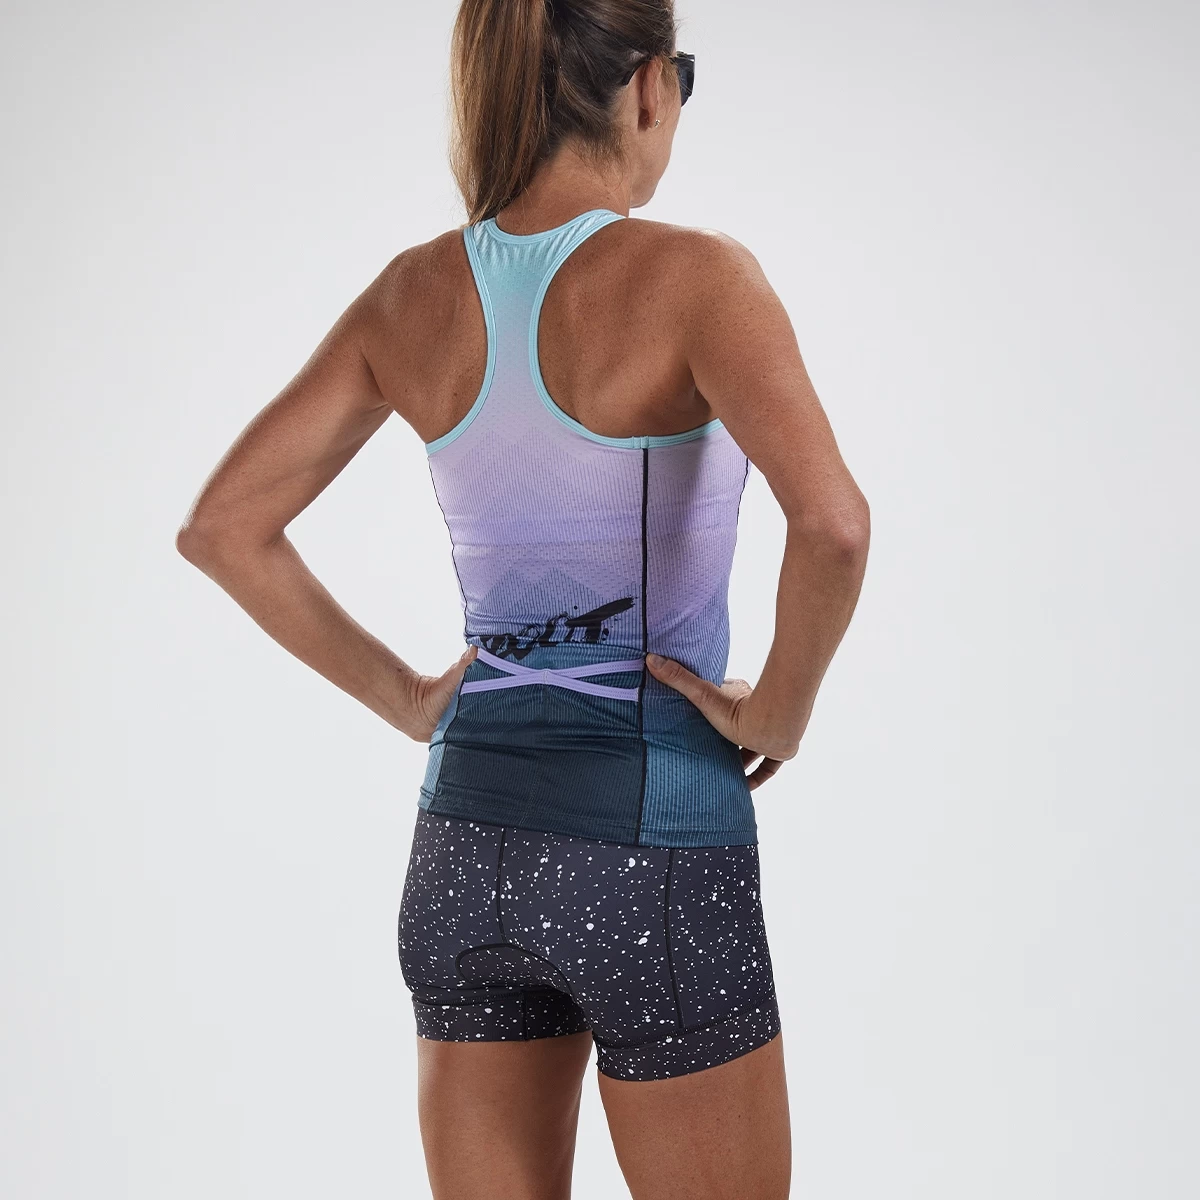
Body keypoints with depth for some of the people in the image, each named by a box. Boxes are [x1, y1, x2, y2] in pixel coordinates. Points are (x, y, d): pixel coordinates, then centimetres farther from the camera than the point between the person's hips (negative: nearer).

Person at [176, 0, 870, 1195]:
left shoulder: (414, 292, 3)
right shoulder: (689, 274, -14)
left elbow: (220, 526, 7)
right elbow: (831, 521, -29)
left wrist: (404, 695, 9)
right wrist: (778, 710, -12)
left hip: (465, 846, 6)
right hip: (652, 849, -5)